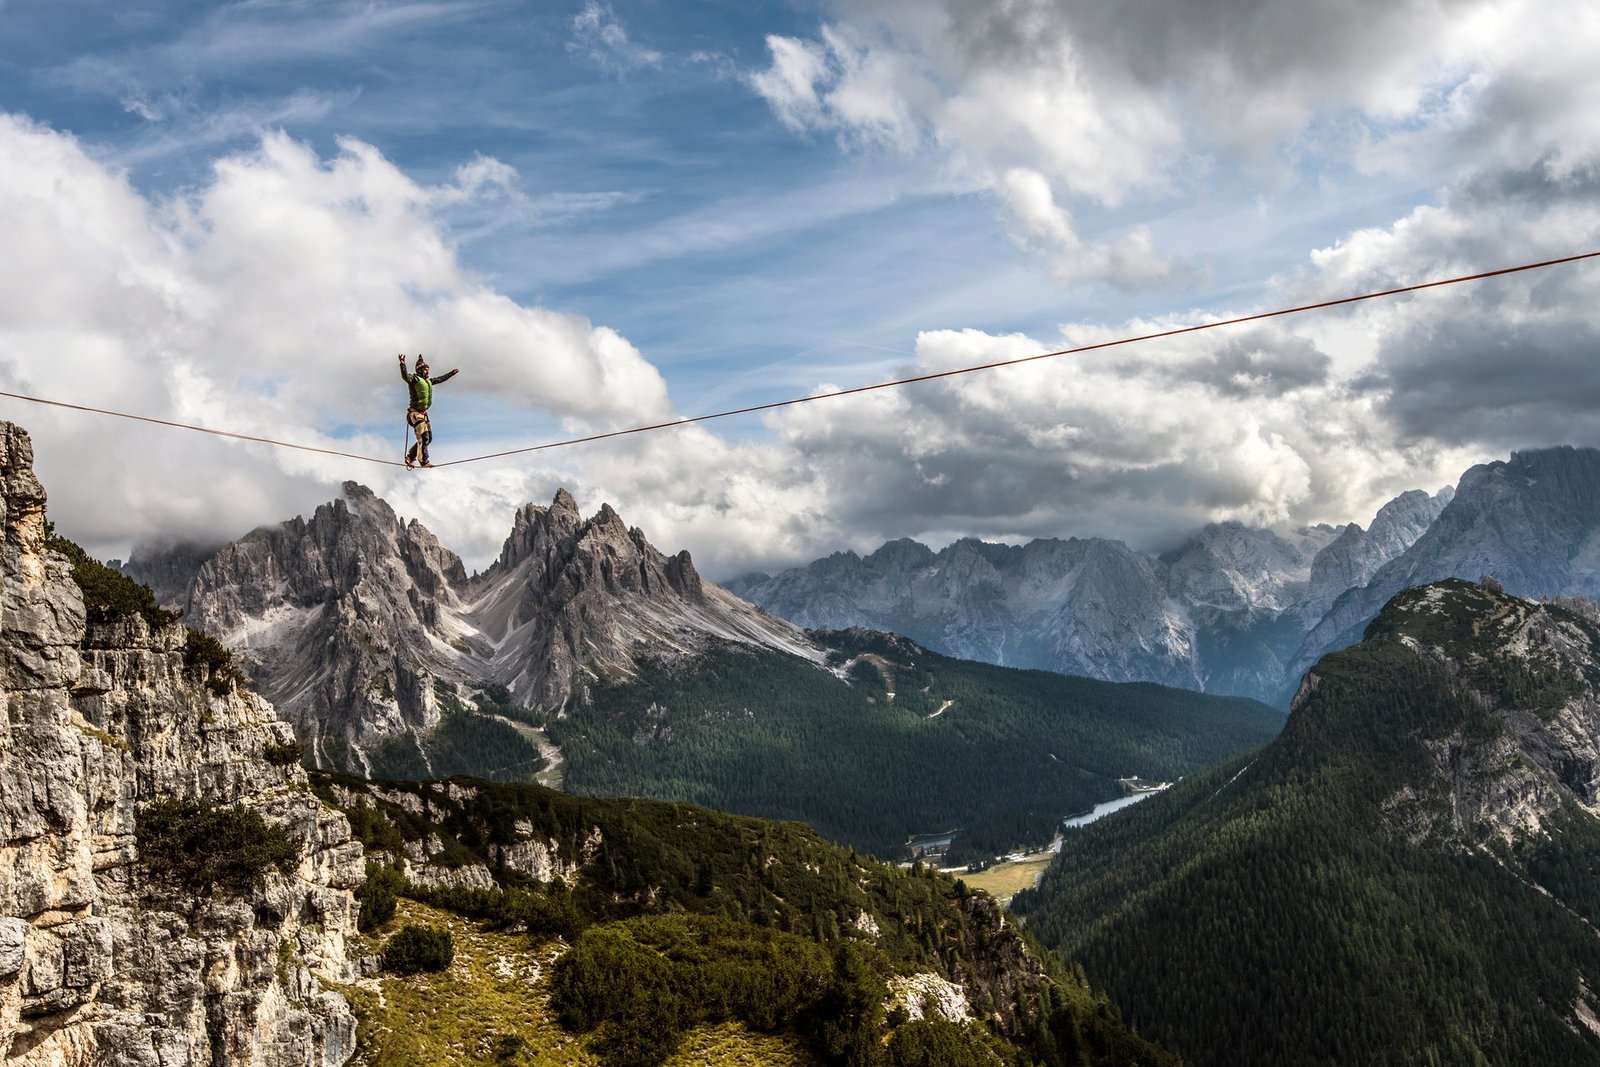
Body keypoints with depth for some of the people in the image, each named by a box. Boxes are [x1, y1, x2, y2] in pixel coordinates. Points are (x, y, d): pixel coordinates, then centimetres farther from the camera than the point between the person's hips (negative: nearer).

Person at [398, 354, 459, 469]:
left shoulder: (428, 381, 17)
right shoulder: (414, 379, -7)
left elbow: (441, 379, 31)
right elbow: (405, 376, -28)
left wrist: (452, 372, 41)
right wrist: (402, 364, -46)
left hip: (423, 413, 9)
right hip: (415, 413, -9)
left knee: (428, 438, 8)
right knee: (423, 437, -14)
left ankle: (410, 457, 18)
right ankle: (424, 461, -12)